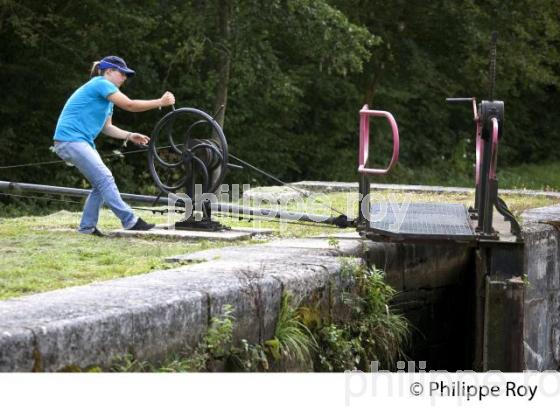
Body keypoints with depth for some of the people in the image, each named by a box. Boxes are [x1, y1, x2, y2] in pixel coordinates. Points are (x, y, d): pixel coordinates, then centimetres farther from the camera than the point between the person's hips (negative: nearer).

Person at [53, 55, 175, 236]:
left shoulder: (106, 94, 21)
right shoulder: (101, 84, -10)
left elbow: (106, 127, 19)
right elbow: (129, 105, -16)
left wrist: (129, 136, 5)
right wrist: (160, 102, -13)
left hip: (82, 141, 10)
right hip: (70, 139, -10)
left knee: (101, 184, 7)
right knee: (105, 179, -15)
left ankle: (87, 227, 12)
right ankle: (130, 221, -18)